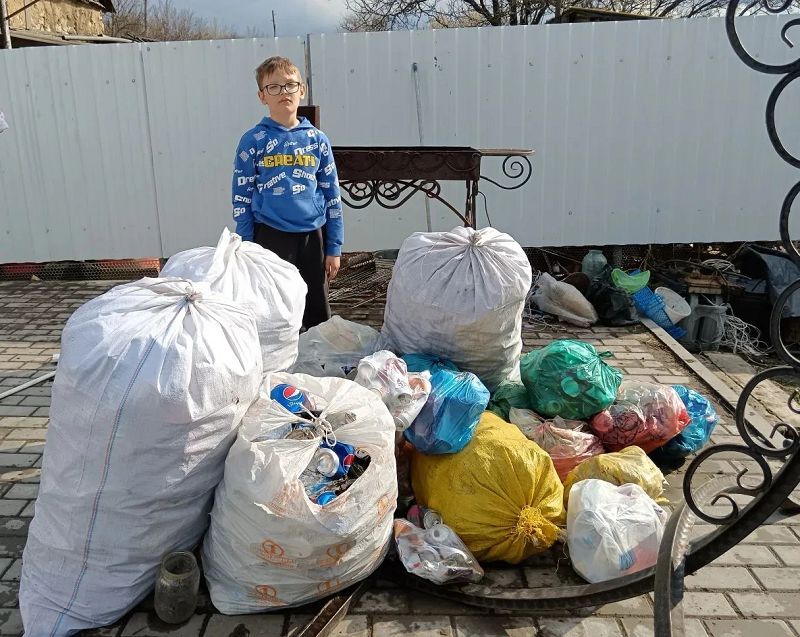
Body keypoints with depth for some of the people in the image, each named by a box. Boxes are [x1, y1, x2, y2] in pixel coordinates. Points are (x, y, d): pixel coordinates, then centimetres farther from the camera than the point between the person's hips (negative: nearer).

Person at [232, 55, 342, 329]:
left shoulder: (317, 139, 6)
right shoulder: (253, 141, 0)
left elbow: (332, 196, 7)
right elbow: (241, 199, 2)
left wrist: (334, 248, 4)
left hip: (313, 235, 2)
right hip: (270, 237, -2)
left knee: (319, 316, 11)